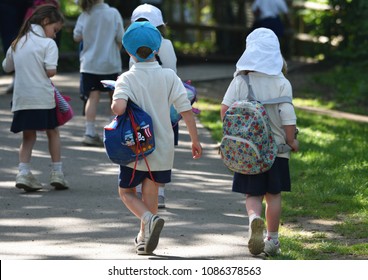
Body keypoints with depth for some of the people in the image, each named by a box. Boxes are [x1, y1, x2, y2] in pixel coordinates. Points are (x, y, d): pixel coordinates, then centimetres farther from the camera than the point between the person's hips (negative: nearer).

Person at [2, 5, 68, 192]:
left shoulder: (18, 42, 13)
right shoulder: (48, 43, -6)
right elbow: (50, 71, -16)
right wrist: (44, 71, 5)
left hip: (21, 98, 4)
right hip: (42, 97, -4)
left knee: (29, 136, 13)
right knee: (52, 132, 14)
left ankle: (23, 173, -4)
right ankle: (57, 173, 13)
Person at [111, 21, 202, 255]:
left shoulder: (127, 78, -10)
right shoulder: (169, 76, -4)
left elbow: (119, 108, -27)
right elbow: (186, 110, -7)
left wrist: (114, 106, -3)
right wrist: (195, 140, 2)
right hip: (162, 148, 2)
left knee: (127, 192, 12)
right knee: (151, 194, 16)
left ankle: (150, 219, -14)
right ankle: (144, 237, 20)